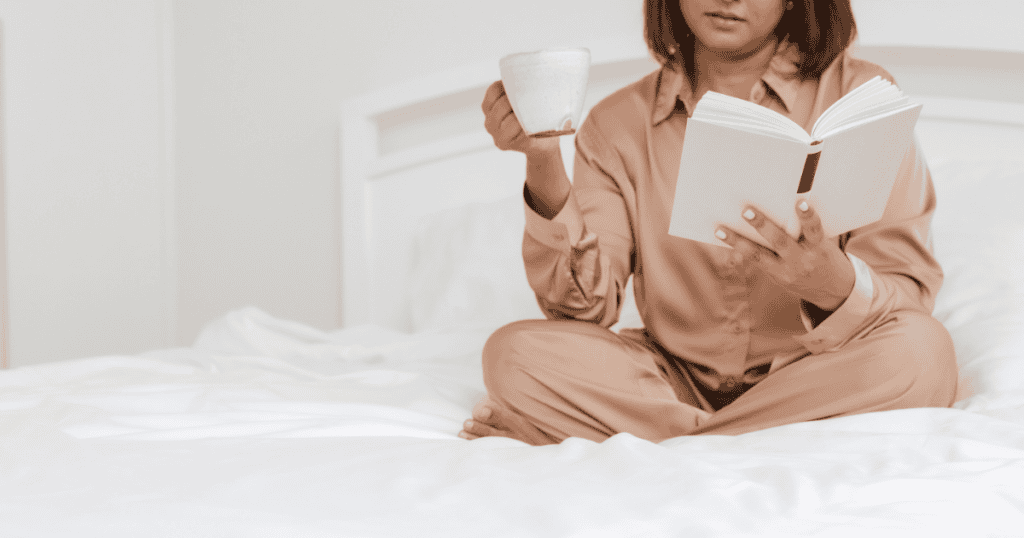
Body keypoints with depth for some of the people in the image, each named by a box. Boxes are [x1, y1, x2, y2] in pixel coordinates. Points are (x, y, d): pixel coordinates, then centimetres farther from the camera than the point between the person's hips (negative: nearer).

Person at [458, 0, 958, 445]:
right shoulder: (618, 123, 2)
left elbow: (910, 298, -11)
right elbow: (586, 307, -7)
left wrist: (836, 285, -35)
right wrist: (545, 169, -22)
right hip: (681, 382, 1)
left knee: (920, 351, -32)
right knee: (513, 353, -21)